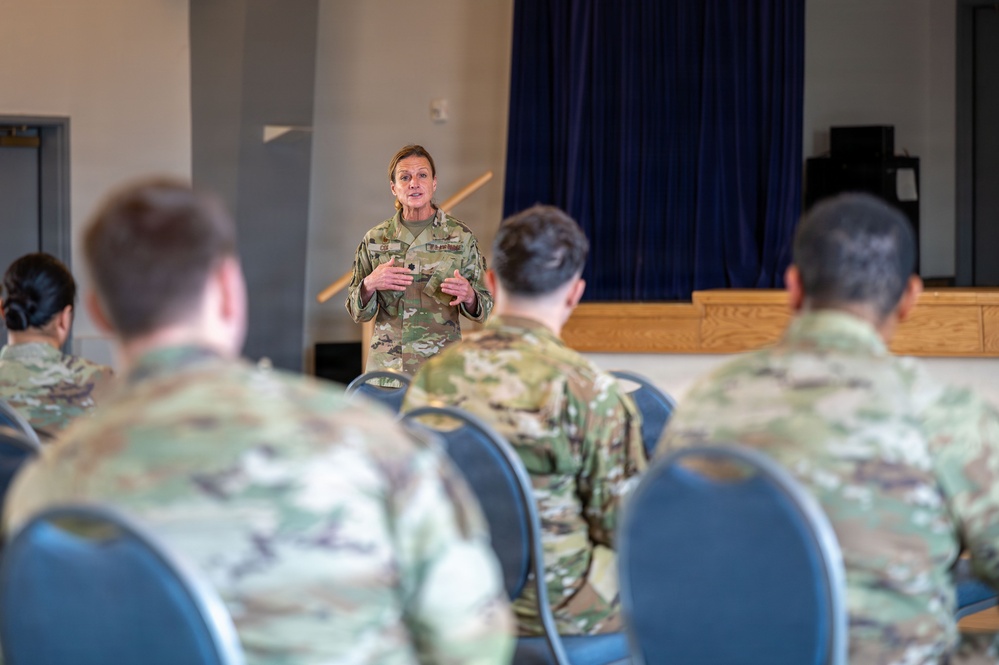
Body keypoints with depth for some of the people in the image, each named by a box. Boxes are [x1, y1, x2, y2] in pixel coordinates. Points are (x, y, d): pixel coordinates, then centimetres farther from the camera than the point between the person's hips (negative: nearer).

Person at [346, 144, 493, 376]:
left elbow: (484, 307, 5)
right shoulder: (375, 239, 5)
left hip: (440, 366, -1)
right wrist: (369, 285, -12)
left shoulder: (460, 237, 1)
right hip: (386, 365, 1)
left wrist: (468, 296, -17)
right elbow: (358, 312, 8)